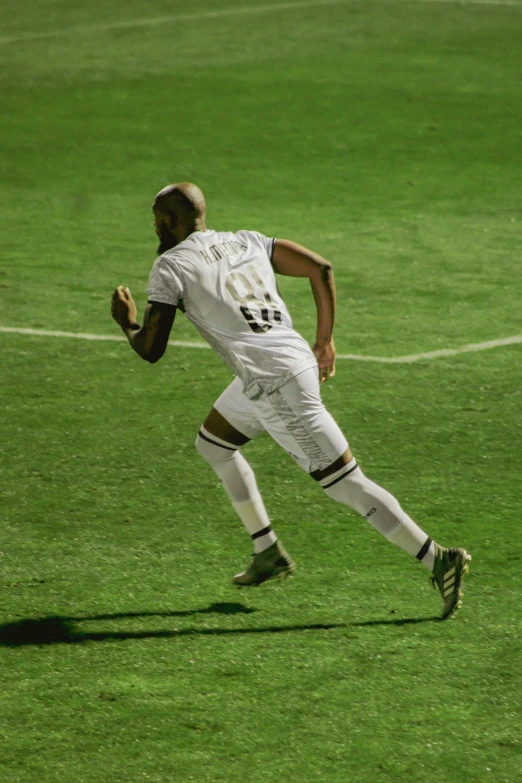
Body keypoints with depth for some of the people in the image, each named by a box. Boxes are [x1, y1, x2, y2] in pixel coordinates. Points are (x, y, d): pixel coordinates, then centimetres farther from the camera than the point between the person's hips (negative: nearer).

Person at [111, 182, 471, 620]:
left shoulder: (170, 266, -2)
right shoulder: (246, 241, 17)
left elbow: (151, 350, -4)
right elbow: (321, 269, 13)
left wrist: (126, 321, 18)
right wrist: (325, 342, 20)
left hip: (275, 384, -8)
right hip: (298, 358, 8)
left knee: (348, 486, -4)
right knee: (213, 444, 27)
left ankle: (439, 560, -6)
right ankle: (269, 554, 29)